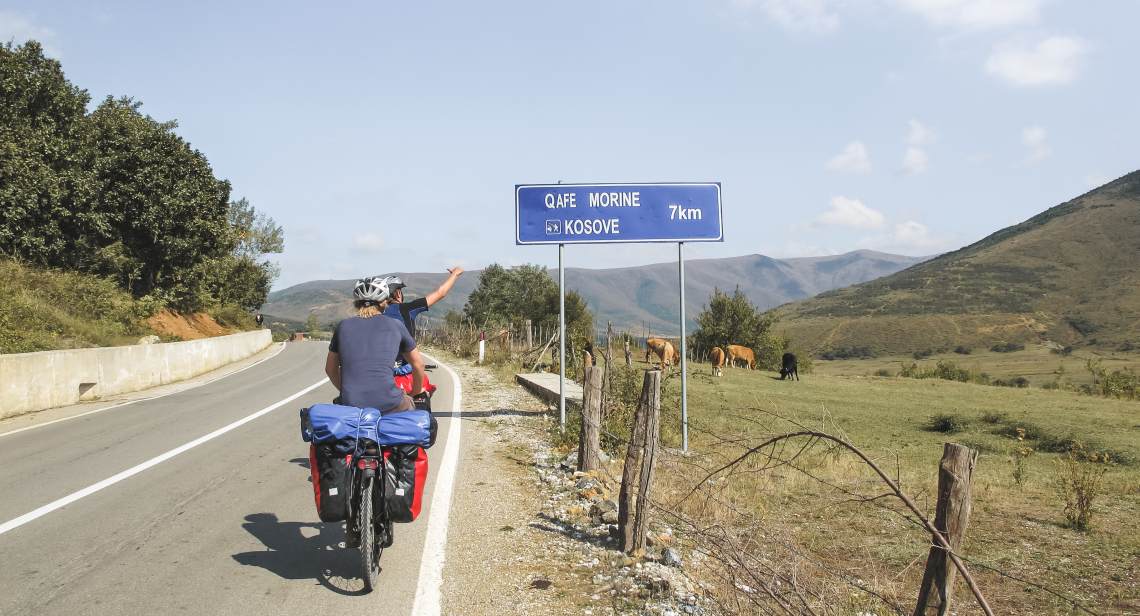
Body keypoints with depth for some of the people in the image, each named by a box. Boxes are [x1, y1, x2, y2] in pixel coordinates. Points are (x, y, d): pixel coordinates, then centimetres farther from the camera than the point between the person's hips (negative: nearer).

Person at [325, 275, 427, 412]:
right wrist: (417, 393, 34)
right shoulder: (395, 326, 7)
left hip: (351, 406, 2)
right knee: (408, 403, 31)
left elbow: (330, 369, 22)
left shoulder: (343, 326, 11)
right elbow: (418, 364, 17)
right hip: (388, 406, -2)